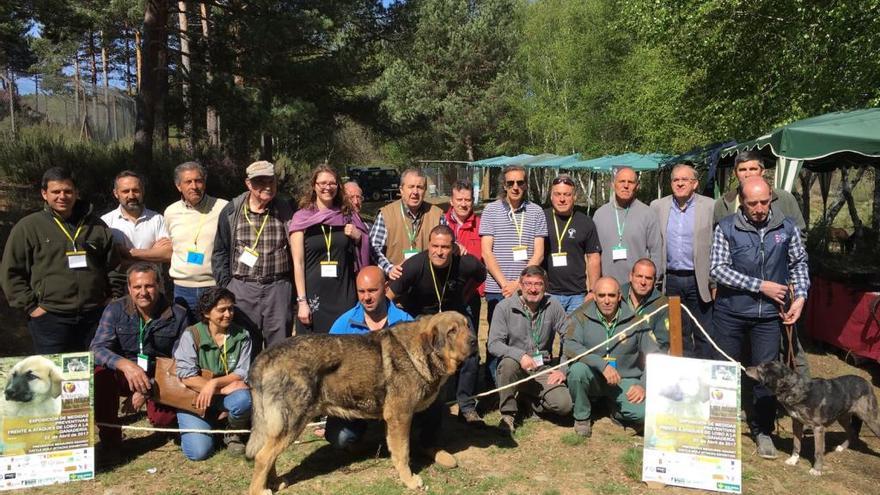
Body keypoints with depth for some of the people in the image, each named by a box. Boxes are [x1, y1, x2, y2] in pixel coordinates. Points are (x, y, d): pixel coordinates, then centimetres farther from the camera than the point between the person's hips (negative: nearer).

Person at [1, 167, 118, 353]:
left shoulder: (96, 225, 10)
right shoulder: (28, 227, 0)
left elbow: (114, 264, 16)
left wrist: (112, 295, 9)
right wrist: (30, 306, -3)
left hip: (95, 316, 3)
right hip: (50, 319, -3)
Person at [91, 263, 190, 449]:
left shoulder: (178, 315, -10)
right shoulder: (115, 309, -8)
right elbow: (97, 349, -19)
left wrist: (147, 390, -18)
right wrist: (125, 364, -40)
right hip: (123, 376, 1)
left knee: (164, 419, -27)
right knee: (99, 373, -31)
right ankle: (109, 436, -9)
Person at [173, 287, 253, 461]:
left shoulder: (242, 336, -3)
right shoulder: (191, 335, -9)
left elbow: (243, 374, -8)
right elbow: (186, 376, -16)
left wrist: (214, 383, -26)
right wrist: (224, 388, -22)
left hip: (226, 394, 1)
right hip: (195, 397, -1)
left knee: (244, 399, -34)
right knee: (199, 451, -19)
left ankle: (233, 432, 1)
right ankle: (211, 422, 17)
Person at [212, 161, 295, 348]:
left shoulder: (286, 210, 2)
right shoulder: (231, 211, 4)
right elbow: (220, 252, 10)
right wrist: (225, 284, 1)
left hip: (279, 288, 0)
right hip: (242, 288, 0)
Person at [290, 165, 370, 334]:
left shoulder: (347, 216, 10)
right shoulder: (302, 218, 0)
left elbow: (362, 257, 19)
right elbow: (298, 263, -3)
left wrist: (359, 237, -1)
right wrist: (301, 301, -10)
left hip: (344, 295, 3)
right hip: (313, 296, -2)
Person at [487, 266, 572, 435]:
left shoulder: (553, 306, -2)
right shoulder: (504, 307, -8)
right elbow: (494, 344, -14)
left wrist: (563, 370, -7)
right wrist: (520, 355, -29)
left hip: (543, 370, 2)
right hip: (516, 367, -1)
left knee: (564, 405, -22)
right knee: (508, 362, -36)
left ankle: (526, 398, 9)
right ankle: (508, 414, -13)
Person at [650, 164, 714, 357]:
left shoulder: (709, 206, -2)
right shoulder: (657, 206, 6)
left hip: (699, 280, -2)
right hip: (670, 280, 3)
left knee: (703, 334, 4)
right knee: (678, 334, 12)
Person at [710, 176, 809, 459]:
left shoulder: (787, 227, -1)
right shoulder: (726, 228, -8)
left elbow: (799, 263, 11)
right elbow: (718, 269, -13)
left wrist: (800, 297, -2)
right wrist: (761, 286, -16)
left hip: (769, 314, 1)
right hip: (730, 312, -1)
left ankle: (763, 431, 24)